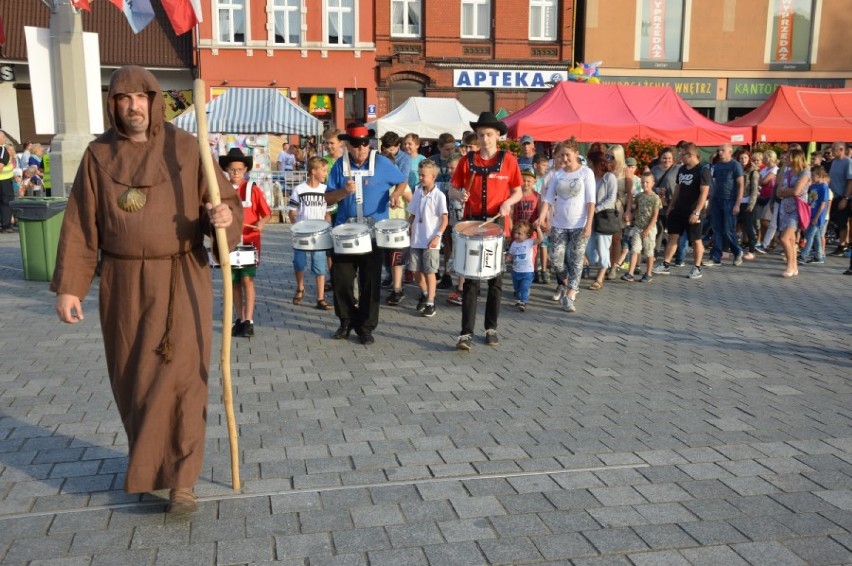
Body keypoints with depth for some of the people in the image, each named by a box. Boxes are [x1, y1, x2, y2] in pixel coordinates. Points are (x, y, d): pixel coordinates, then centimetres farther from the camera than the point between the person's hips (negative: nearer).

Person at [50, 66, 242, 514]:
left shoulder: (186, 149, -4)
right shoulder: (98, 155, 2)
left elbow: (224, 202, -4)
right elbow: (80, 226, 3)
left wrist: (224, 216, -29)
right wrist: (68, 286, -1)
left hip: (181, 280, -2)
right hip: (124, 283, 3)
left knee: (178, 376, -7)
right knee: (131, 378, 12)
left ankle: (180, 479, 2)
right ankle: (148, 459, 35)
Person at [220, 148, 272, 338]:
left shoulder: (253, 190, -2)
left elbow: (267, 214, -1)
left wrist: (261, 224, -21)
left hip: (250, 242, -3)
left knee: (247, 279, -10)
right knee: (234, 282, 8)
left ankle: (249, 321, -6)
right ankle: (240, 320, 20)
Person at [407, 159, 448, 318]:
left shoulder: (439, 195, -9)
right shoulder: (417, 193, 7)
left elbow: (444, 220, -9)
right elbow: (412, 215, 13)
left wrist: (437, 236, -16)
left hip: (431, 241, -5)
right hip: (416, 240, 5)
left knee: (429, 271, -1)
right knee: (415, 270, 10)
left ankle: (430, 303, 7)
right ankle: (424, 294, 33)